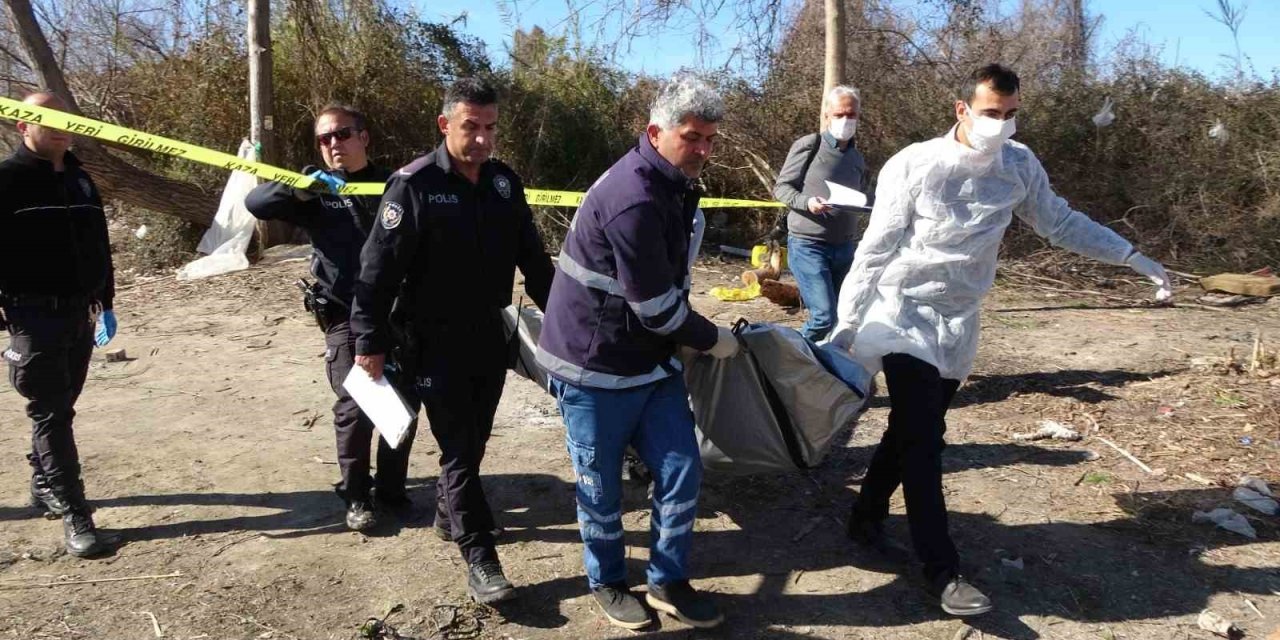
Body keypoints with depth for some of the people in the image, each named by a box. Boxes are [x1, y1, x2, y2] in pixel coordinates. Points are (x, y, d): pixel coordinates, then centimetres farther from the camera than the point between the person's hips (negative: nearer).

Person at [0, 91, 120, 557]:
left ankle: (44, 487, 34)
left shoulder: (79, 178, 13)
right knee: (51, 413, -4)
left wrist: (105, 303, 20)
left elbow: (99, 244, 19)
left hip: (79, 313, 6)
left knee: (60, 408, 16)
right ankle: (74, 515, -1)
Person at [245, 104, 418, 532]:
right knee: (354, 408, -4)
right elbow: (256, 203, -10)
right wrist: (303, 187, -22)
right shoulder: (317, 193, 3)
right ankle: (356, 497, 15)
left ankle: (391, 489, 25)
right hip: (345, 318, -2)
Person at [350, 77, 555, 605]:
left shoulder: (505, 183, 4)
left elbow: (532, 257, 12)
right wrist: (371, 341, -14)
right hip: (438, 342, -5)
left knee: (474, 438, 17)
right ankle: (479, 554, 7)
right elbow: (379, 269, -14)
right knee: (458, 446, -1)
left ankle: (449, 511, 40)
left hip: (492, 335, 6)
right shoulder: (414, 185, -14)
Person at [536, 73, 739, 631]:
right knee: (601, 485, 8)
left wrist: (689, 336, 21)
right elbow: (656, 306, -22)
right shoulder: (634, 198, -26)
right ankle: (608, 583, 30)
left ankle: (668, 582, 24)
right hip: (594, 365, -8)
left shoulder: (675, 183, 7)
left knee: (681, 470, 7)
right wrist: (713, 339, -7)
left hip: (652, 357, 8)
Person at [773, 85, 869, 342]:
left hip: (845, 248, 6)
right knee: (825, 317, -14)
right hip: (807, 244, -6)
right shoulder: (809, 145, -4)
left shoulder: (858, 159, 13)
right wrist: (807, 202, -21)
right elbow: (781, 187, -4)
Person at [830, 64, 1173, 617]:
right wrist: (846, 324, -16)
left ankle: (866, 519, 32)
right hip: (906, 318, -5)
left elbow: (1061, 222, 11)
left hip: (959, 325, 5)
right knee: (922, 440, -9)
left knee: (913, 431, 14)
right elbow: (875, 251, -14)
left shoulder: (1019, 165, -2)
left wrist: (1133, 258, 7)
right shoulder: (914, 166, -16)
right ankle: (943, 571, -1)